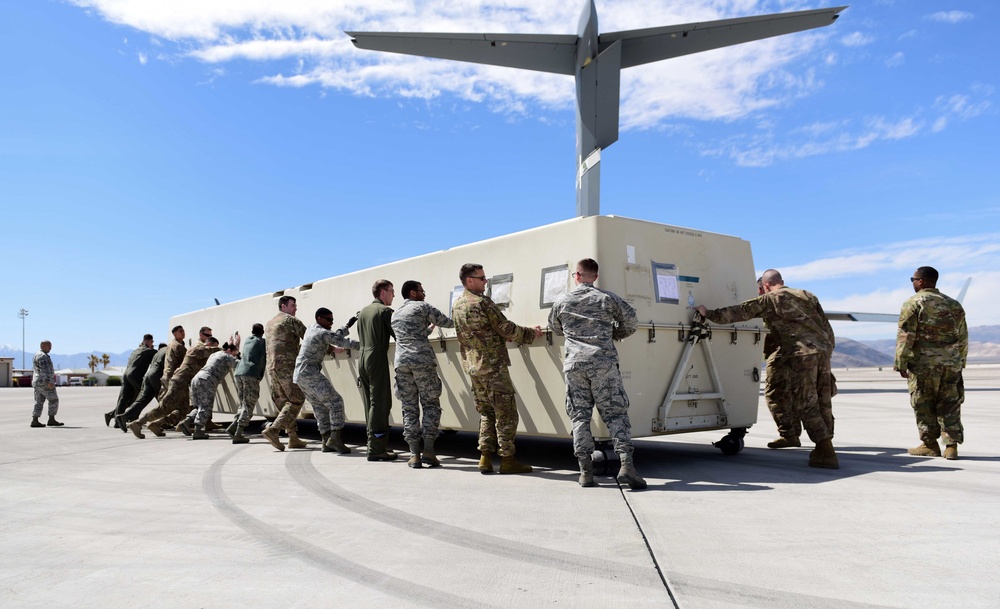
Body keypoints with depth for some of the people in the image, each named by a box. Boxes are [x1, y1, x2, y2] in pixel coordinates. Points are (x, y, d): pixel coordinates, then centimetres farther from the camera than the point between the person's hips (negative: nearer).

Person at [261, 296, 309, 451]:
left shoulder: (269, 324, 22)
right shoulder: (292, 320, -2)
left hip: (271, 367, 8)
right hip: (287, 366, -8)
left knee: (283, 402, 9)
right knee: (296, 400, -5)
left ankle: (293, 438, 8)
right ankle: (273, 430, -17)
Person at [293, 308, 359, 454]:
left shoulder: (312, 328, 16)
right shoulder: (323, 333, -11)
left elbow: (335, 337, 23)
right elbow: (343, 342, -15)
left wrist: (348, 325, 22)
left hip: (300, 375, 10)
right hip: (310, 373, -10)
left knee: (320, 406, 9)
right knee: (335, 401, -11)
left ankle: (327, 442, 6)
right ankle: (335, 437, -19)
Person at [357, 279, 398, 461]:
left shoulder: (363, 312, 18)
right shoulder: (385, 311, -6)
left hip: (362, 360, 8)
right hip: (377, 360, -8)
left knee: (370, 405, 10)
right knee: (380, 404, -6)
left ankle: (375, 446, 14)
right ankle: (376, 449, -7)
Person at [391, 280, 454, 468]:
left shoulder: (395, 315, 24)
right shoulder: (422, 307, 5)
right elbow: (446, 322, 7)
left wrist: (430, 327, 44)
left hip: (401, 363, 5)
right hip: (423, 361, -5)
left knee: (409, 408, 5)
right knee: (431, 404, 2)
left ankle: (414, 454, 1)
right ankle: (428, 450, -6)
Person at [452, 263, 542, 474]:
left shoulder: (456, 306, 12)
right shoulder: (482, 302, -13)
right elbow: (506, 329, -12)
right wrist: (530, 333, 3)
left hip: (472, 366, 8)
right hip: (493, 365, -8)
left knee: (486, 412, 14)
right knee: (506, 413, 0)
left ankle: (485, 457, 11)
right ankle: (507, 459, 3)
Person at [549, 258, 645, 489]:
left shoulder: (561, 303, 11)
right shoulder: (608, 298, 6)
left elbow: (556, 329, 27)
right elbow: (632, 323, 10)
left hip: (574, 365, 1)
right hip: (604, 363, -1)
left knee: (579, 417, 7)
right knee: (616, 414, 2)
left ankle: (586, 471, 5)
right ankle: (626, 465, -10)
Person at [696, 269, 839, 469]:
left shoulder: (770, 299, 5)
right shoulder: (807, 296, 23)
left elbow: (739, 312, 2)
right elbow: (827, 327, 20)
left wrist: (709, 313, 8)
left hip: (802, 354, -6)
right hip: (823, 350, 7)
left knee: (807, 405, -1)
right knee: (823, 403, 12)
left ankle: (826, 452, -3)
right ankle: (825, 449, 17)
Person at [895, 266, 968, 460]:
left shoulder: (913, 303, -5)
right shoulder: (953, 304, 14)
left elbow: (905, 336, -10)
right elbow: (963, 337, 17)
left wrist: (901, 363, -7)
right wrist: (960, 361, 23)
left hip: (923, 363, -5)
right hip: (951, 364, 5)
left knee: (923, 405, 4)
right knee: (949, 405, 9)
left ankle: (930, 445, 9)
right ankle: (951, 446, 5)